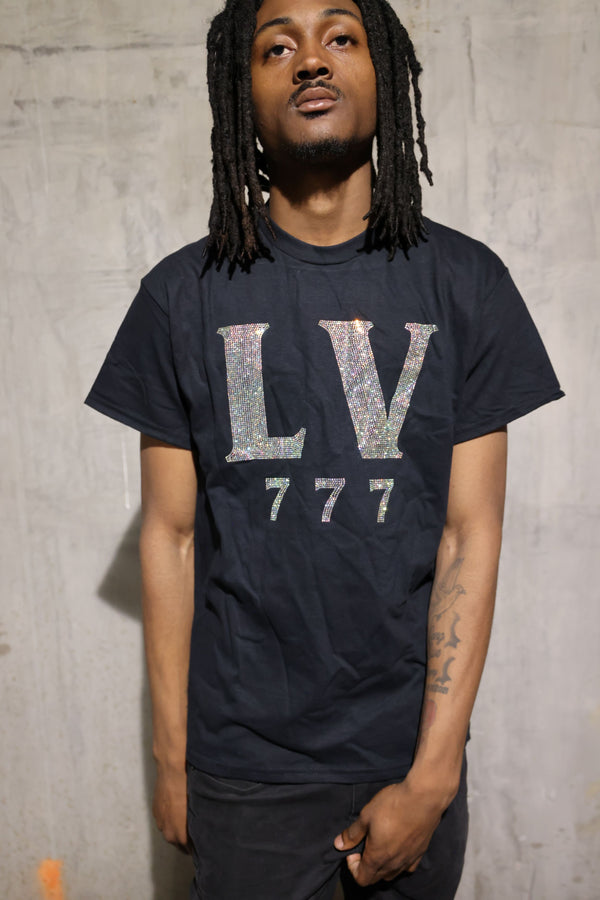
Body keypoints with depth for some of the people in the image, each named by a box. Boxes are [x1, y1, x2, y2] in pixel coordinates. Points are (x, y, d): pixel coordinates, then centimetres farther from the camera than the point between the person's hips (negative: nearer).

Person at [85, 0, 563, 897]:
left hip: (412, 750, 1)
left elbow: (471, 533, -7)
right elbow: (171, 534, -2)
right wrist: (171, 757, 1)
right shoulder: (184, 294, -4)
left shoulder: (463, 283, -4)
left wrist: (433, 775, -8)